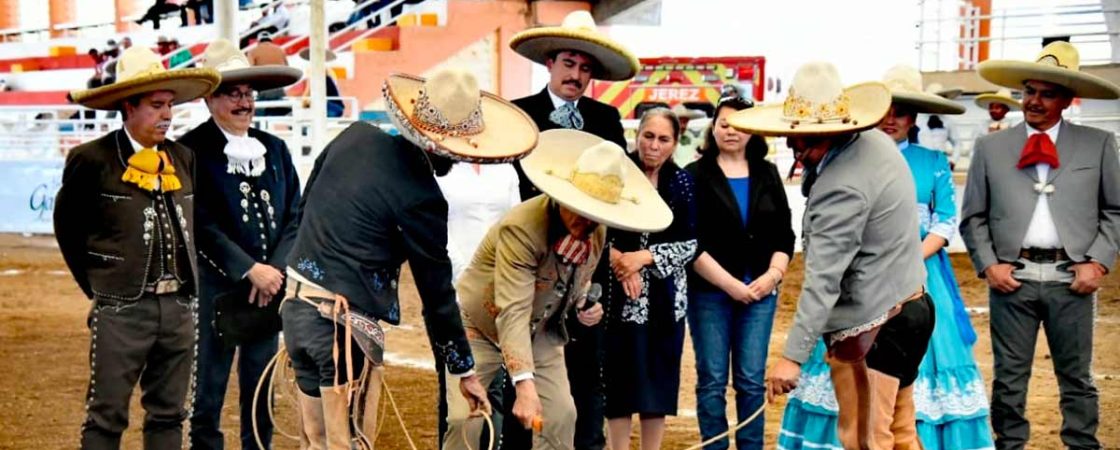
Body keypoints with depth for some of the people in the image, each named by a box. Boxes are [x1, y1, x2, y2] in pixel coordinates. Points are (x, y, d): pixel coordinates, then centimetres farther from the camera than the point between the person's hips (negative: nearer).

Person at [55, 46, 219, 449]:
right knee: (106, 417, 1)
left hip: (179, 307, 5)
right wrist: (95, 286, 4)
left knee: (168, 416, 12)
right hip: (121, 309, -5)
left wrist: (186, 285, 11)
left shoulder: (183, 158, 9)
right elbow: (67, 227, 4)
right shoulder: (91, 160, -6)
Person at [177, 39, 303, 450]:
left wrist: (276, 269, -8)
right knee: (208, 392, 4)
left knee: (262, 392, 12)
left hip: (270, 288, 4)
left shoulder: (274, 148, 9)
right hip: (215, 289, -4)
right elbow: (202, 226, -12)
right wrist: (250, 270, -16)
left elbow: (295, 216, 6)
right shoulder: (192, 150, -6)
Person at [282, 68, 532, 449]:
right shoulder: (420, 199, -16)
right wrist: (465, 371, 3)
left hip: (296, 303, 8)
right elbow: (437, 294, -8)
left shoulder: (355, 136, 2)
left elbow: (305, 205, 14)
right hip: (345, 322, -7)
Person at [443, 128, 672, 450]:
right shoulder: (522, 228, -33)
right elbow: (513, 313, -41)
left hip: (540, 331, 6)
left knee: (561, 415, -5)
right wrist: (524, 385, -50)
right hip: (479, 326, -6)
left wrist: (584, 304, -10)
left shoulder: (597, 231, -10)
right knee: (465, 420, -18)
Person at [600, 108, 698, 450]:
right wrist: (618, 259, -15)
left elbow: (689, 244, -1)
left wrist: (644, 257, -13)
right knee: (619, 374, 2)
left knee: (659, 375, 6)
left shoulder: (681, 182, 2)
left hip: (665, 297, 2)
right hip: (619, 297, -1)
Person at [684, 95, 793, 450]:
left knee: (751, 381, 4)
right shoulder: (696, 176, 0)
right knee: (712, 381, 2)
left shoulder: (768, 174, 11)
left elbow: (784, 235, 9)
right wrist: (730, 284, -12)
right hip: (710, 292, -2)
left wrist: (772, 276, -7)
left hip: (760, 292, 3)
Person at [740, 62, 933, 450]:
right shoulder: (875, 142, 4)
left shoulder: (842, 187, -25)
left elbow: (823, 280, -29)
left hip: (869, 328, -10)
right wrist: (811, 167, 2)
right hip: (910, 306, 10)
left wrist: (793, 356, -31)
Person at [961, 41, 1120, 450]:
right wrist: (988, 265, -3)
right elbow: (973, 217, 8)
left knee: (1077, 377, 8)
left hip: (1071, 278, 0)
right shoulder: (990, 147, 8)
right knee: (1009, 378, 6)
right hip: (1012, 277, 0)